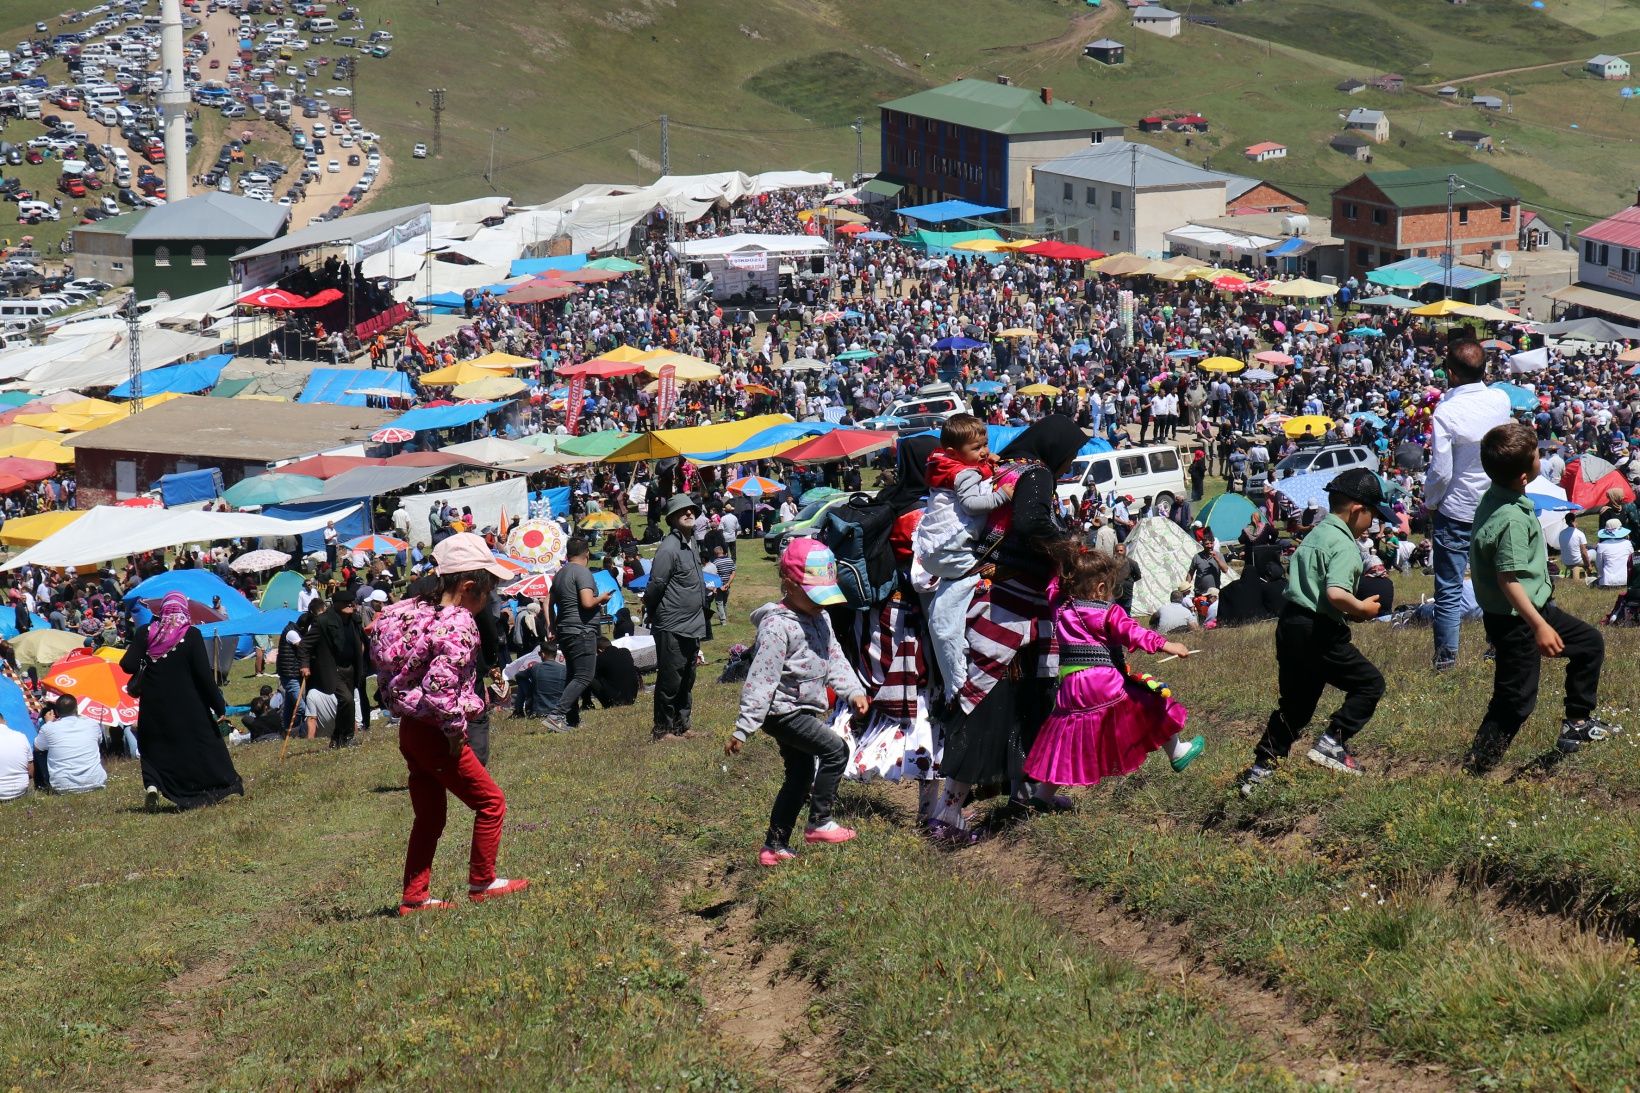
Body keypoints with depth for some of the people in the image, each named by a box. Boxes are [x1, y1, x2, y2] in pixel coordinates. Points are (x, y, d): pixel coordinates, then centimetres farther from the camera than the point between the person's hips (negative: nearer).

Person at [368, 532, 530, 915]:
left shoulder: (414, 611, 7)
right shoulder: (458, 625, -19)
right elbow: (441, 682, -30)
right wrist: (454, 729, -17)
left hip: (409, 729, 9)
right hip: (435, 735, -9)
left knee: (429, 817, 18)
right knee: (490, 802, 6)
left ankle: (414, 897, 19)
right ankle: (482, 883, 14)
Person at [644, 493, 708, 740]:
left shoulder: (691, 544, 12)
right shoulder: (669, 548, -16)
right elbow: (655, 585, -14)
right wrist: (650, 614, -2)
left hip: (692, 626, 9)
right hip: (672, 626, -9)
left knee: (687, 681, 15)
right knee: (670, 680, -2)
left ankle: (682, 725, 24)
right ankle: (662, 729, 6)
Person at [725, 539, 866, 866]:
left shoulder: (820, 618, 9)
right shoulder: (777, 626, -20)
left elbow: (834, 658, 15)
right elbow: (761, 679, -22)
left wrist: (853, 691, -3)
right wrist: (743, 729, -22)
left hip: (802, 710, 10)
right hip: (783, 712, -10)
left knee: (800, 776, 14)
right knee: (836, 750, -15)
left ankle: (775, 846, 21)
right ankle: (819, 823, -6)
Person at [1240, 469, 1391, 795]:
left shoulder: (1314, 535, 16)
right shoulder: (1344, 544, -14)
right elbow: (1335, 593, -28)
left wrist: (1349, 611, 16)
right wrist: (1361, 609, -10)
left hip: (1290, 625, 9)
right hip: (1319, 631, -9)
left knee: (1295, 703, 17)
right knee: (1370, 683, 4)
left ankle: (1260, 769, 16)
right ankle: (1332, 743, -4)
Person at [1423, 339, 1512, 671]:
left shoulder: (1445, 412, -22)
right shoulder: (1501, 401, -7)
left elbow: (1441, 472, -19)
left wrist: (1430, 504, -3)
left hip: (1456, 511, -5)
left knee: (1449, 590, 4)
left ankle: (1447, 656, 9)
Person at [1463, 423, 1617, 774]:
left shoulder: (1493, 498, 0)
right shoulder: (1512, 519, -29)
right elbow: (1509, 579, -31)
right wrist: (1540, 626, -30)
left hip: (1535, 606, 10)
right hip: (1515, 620, -10)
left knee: (1590, 643, 21)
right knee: (1515, 701, -1)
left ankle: (1577, 724, 30)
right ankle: (1475, 769, 8)